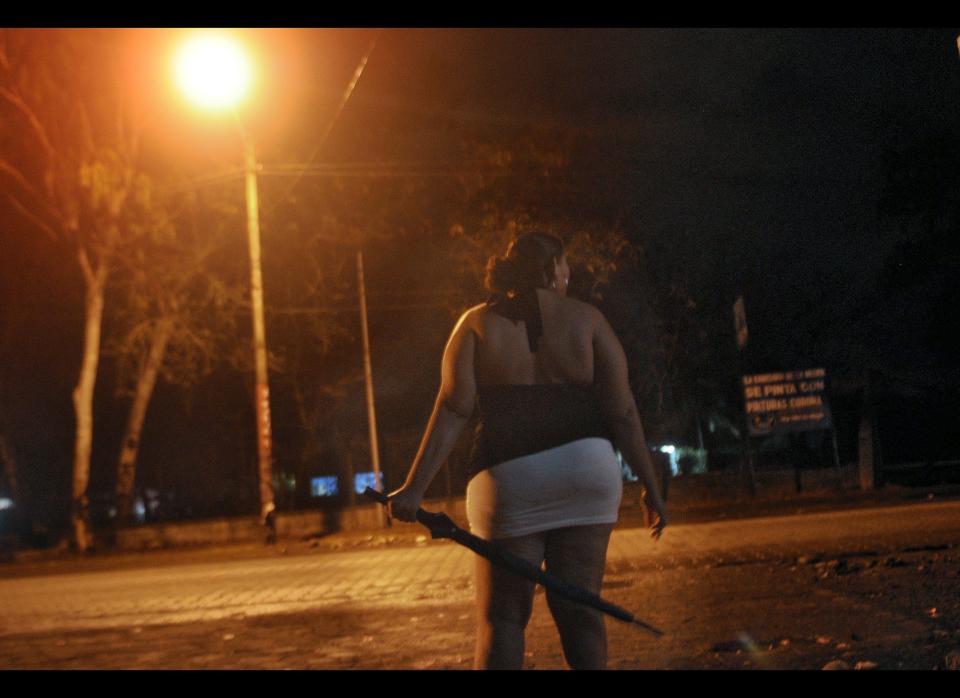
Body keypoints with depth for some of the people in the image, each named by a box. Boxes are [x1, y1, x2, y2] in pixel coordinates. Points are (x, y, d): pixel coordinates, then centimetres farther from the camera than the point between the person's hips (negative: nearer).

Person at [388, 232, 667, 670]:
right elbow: (622, 412, 1)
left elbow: (452, 409, -5)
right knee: (579, 607, 7)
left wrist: (415, 486, -7)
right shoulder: (586, 319, 6)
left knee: (502, 616, 6)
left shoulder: (477, 322, 6)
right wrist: (650, 487, 7)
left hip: (508, 478, 0)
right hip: (585, 470, 1)